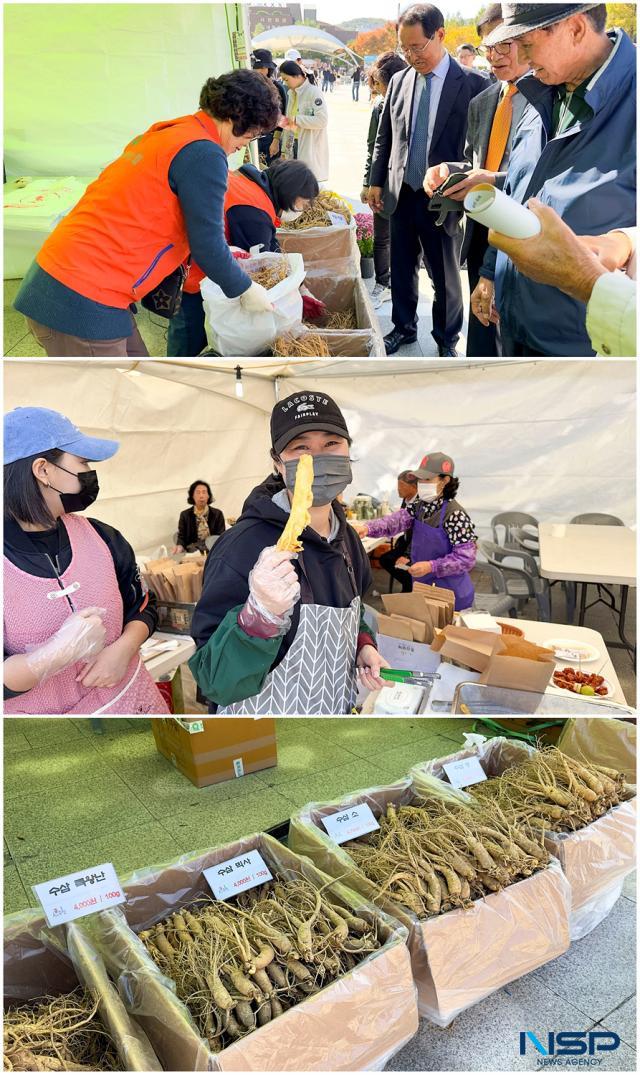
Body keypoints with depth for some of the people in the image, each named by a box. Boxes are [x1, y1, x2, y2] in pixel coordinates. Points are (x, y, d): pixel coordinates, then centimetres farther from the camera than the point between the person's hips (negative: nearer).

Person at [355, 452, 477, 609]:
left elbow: (466, 558, -21)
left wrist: (430, 566, -27)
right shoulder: (420, 506, 1)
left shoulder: (455, 515, -20)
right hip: (422, 586, 7)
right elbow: (397, 520, -15)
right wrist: (367, 528, -32)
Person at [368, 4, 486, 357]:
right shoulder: (399, 81, 5)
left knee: (445, 275, 8)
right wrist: (376, 181, 9)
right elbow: (384, 137, 13)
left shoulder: (472, 83, -9)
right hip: (402, 194, 4)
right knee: (401, 268, 14)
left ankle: (446, 339, 25)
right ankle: (404, 328, 32)